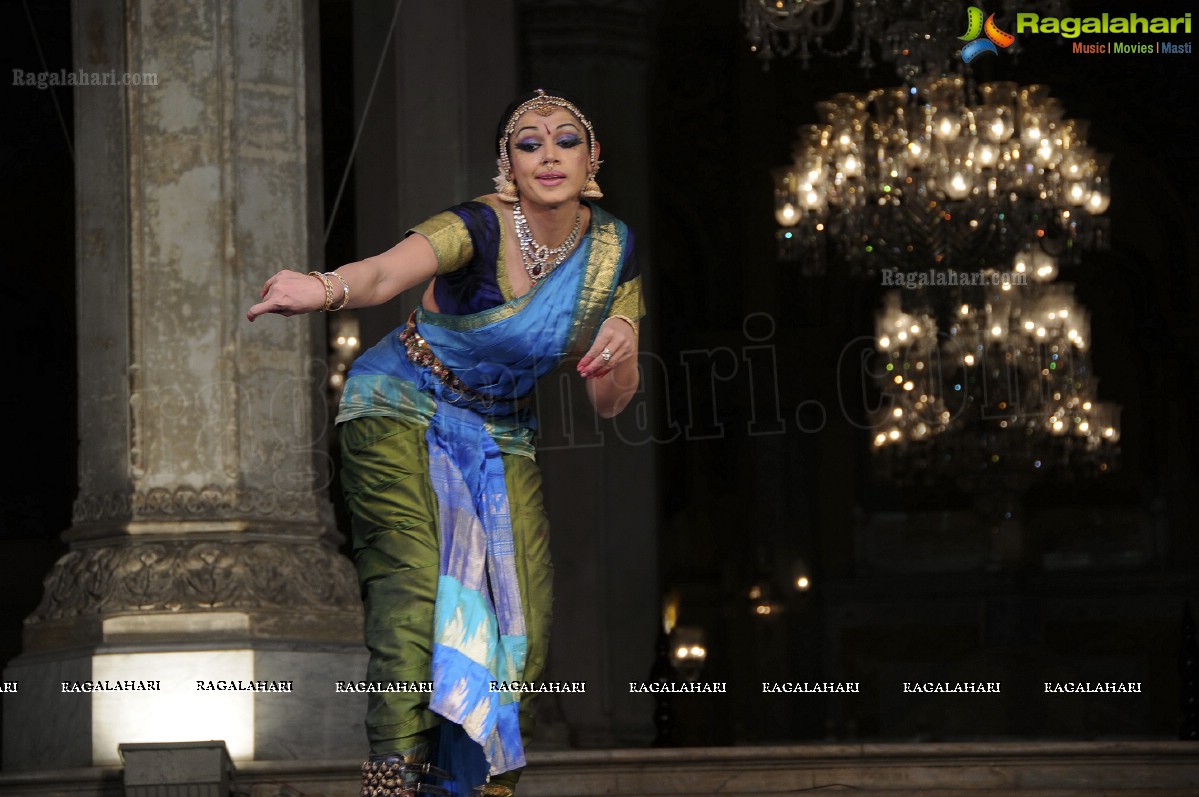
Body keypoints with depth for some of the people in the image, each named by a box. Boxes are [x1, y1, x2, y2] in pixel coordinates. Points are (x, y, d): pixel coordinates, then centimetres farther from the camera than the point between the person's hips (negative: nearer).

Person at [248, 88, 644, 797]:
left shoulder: (614, 251, -5)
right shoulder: (479, 228, -21)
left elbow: (609, 403, 0)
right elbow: (386, 272, -43)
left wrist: (621, 350, -24)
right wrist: (325, 289, -67)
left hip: (501, 434, 5)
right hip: (403, 411, -5)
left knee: (524, 614, -9)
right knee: (416, 580, -26)